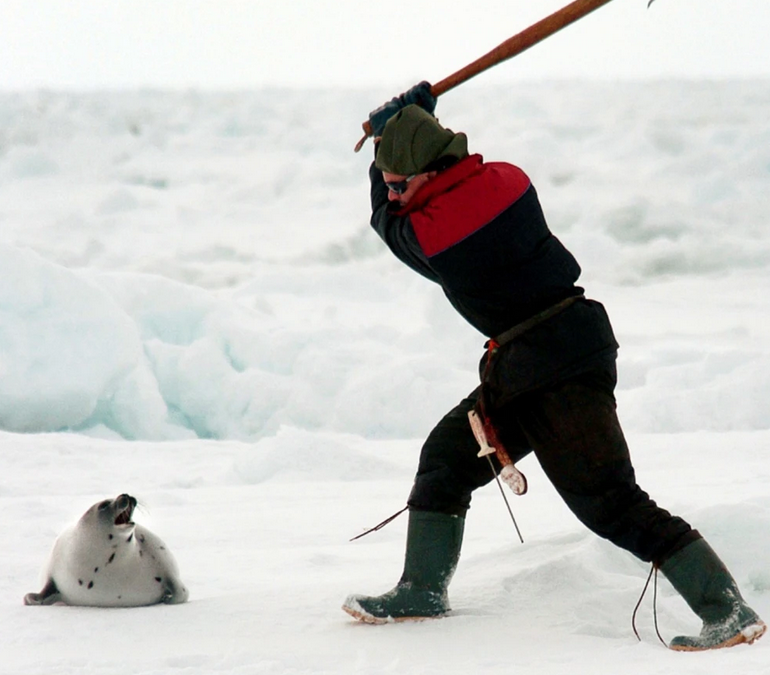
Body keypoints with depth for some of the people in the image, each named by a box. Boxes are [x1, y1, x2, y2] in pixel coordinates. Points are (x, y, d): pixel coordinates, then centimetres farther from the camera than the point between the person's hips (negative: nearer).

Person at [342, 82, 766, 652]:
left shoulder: (425, 235, -16)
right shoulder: (507, 179, 1)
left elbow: (386, 217, 8)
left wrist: (387, 142, 23)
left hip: (557, 368, -10)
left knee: (609, 502, -11)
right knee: (446, 456, 17)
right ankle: (422, 592, 28)